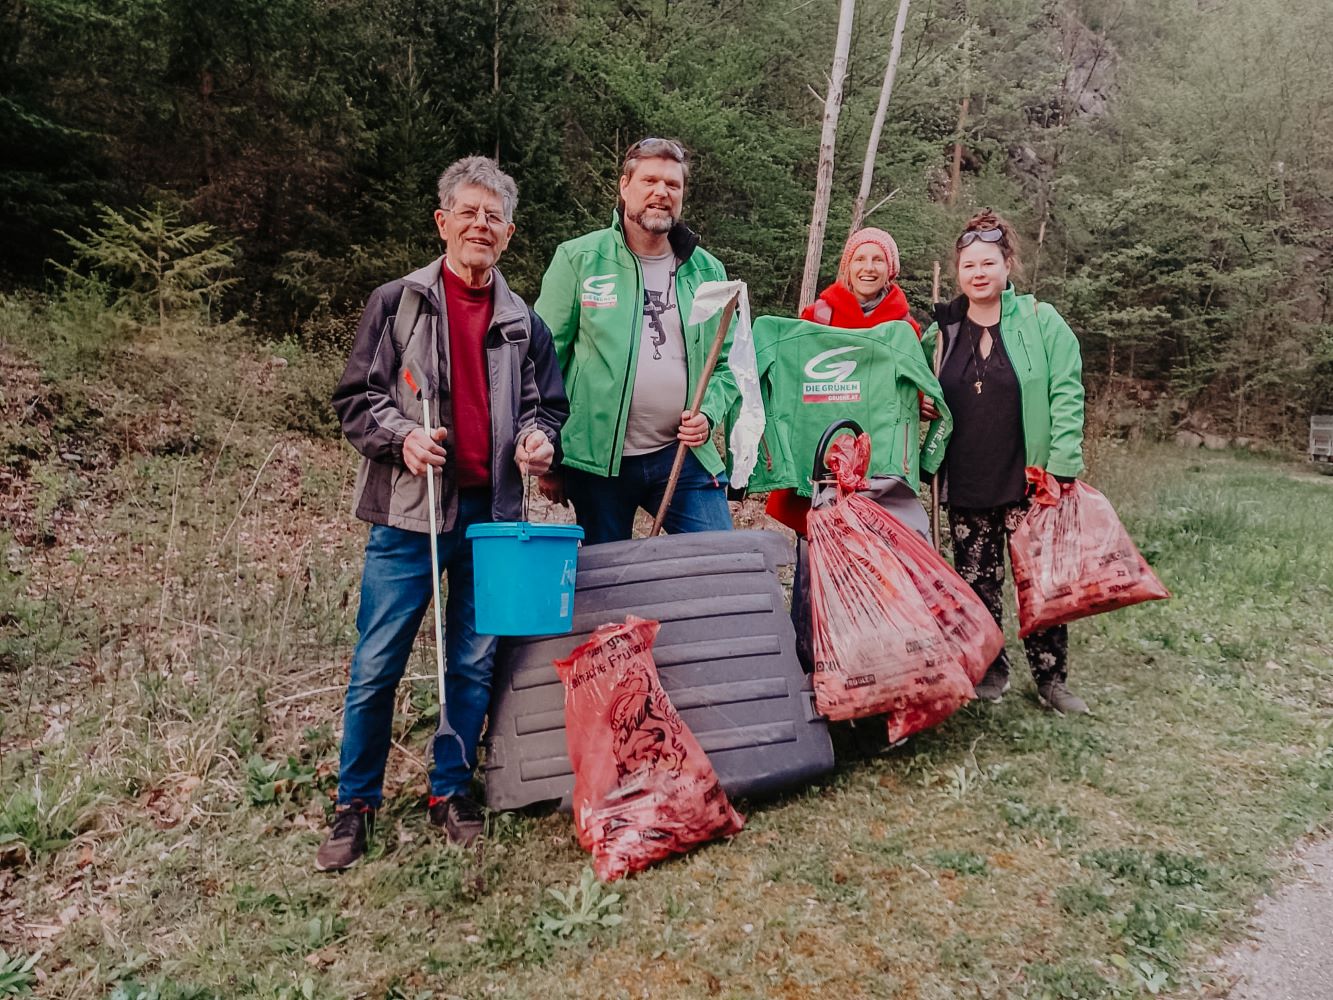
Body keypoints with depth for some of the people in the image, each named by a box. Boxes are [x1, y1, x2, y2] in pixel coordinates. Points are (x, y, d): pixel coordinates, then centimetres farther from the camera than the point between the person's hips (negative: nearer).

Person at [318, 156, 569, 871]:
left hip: (493, 515, 3)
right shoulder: (396, 303, 6)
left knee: (475, 663, 9)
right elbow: (354, 398, 3)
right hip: (410, 513, -2)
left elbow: (547, 405, 19)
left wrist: (539, 438, -3)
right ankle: (355, 803, 19)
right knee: (377, 666, 2)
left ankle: (451, 791, 27)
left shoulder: (524, 323, 13)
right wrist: (402, 436, -14)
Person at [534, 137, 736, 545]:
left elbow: (725, 364, 15)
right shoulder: (578, 259, 1)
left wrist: (708, 413, -6)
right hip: (598, 459, -2)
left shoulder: (708, 272, 10)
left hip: (682, 455, 3)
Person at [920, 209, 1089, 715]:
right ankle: (989, 672, 23)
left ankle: (1051, 678, 18)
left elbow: (1067, 394, -5)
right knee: (976, 581, 7)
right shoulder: (941, 331, 7)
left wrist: (1063, 463, -13)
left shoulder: (1041, 321, -1)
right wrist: (918, 404, -1)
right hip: (965, 484, 2)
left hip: (1030, 480, -2)